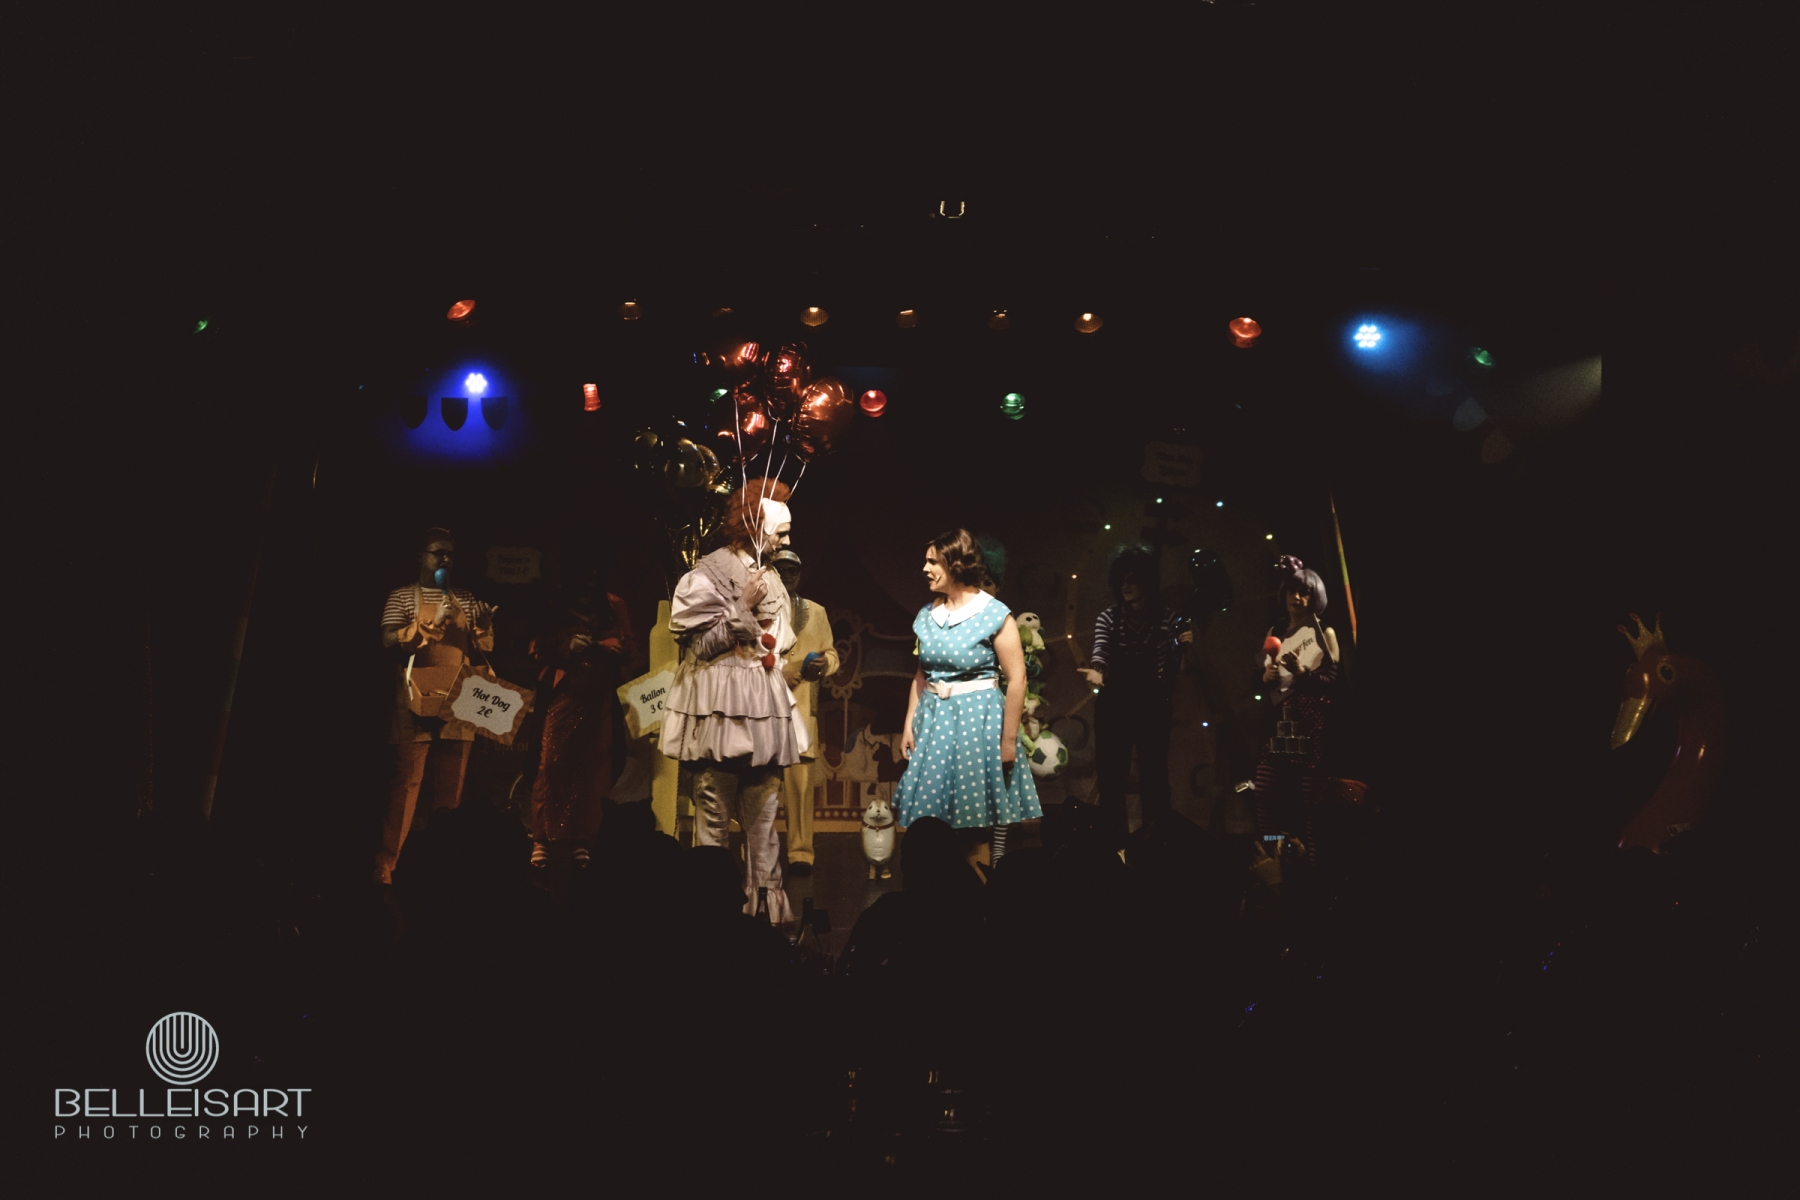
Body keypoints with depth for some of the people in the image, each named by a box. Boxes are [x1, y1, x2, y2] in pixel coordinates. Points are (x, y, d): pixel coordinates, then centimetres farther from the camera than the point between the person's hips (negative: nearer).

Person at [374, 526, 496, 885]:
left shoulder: (466, 599, 15)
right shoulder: (403, 596, 4)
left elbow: (483, 647, 13)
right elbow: (389, 640, -9)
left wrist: (485, 626, -9)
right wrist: (431, 623, -22)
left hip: (458, 701, 4)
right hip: (416, 702, -4)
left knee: (451, 785, 7)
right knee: (406, 781, -9)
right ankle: (386, 862, -5)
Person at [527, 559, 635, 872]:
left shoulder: (614, 606, 14)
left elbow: (628, 647, 5)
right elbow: (538, 648, 5)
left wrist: (594, 644, -10)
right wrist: (567, 645, -12)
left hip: (599, 697, 1)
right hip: (564, 694, -1)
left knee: (593, 767, -3)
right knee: (553, 763, -6)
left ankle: (584, 840, 1)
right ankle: (541, 839, -1)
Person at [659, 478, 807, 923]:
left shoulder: (769, 575, 14)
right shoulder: (709, 574, -8)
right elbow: (701, 645, -12)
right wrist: (743, 607, -16)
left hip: (764, 708, 7)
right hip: (722, 708, -7)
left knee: (763, 814, 9)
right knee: (715, 814, 1)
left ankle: (767, 898, 16)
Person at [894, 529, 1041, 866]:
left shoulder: (994, 614, -11)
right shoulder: (927, 615, 6)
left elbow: (1017, 679, -12)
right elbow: (921, 675, 12)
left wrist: (1009, 740, -13)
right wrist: (909, 725, 6)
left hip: (979, 718, -5)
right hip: (934, 719, 6)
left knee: (985, 808, 4)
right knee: (932, 808, 10)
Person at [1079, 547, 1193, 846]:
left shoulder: (1167, 619, 1)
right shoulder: (1109, 618, 1)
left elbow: (1174, 673, 1)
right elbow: (1101, 651, -17)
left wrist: (1182, 648, -18)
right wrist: (1097, 670, -38)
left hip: (1154, 709, 0)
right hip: (1115, 708, 0)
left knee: (1155, 778, 6)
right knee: (1112, 777, 2)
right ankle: (1114, 843, 12)